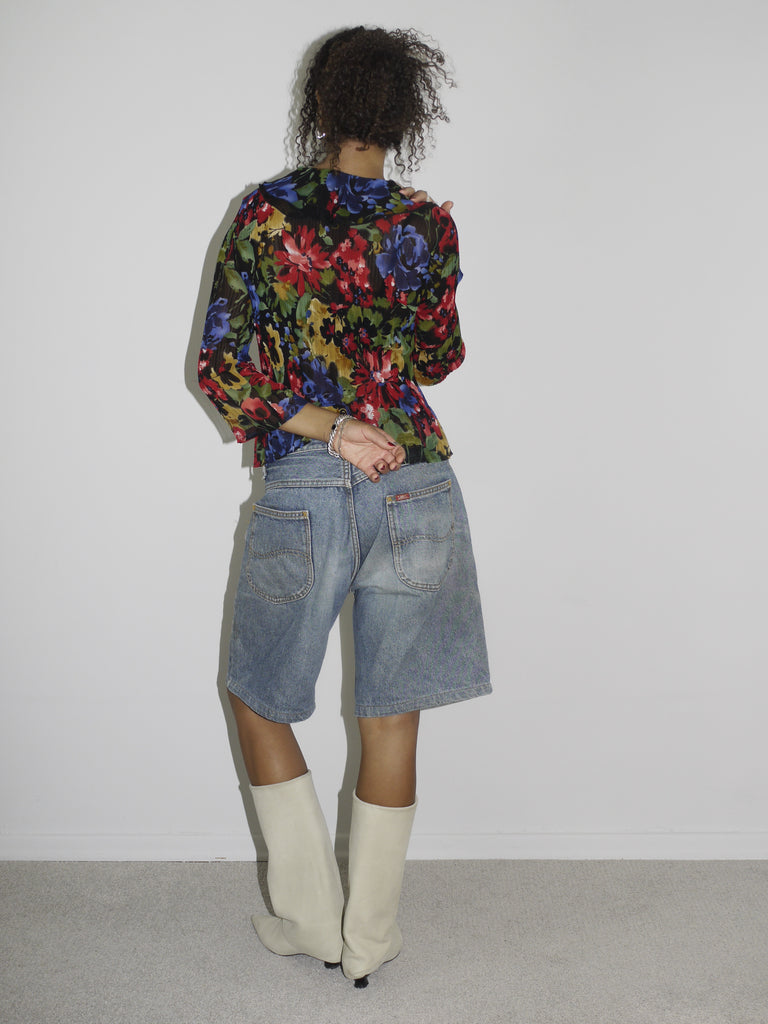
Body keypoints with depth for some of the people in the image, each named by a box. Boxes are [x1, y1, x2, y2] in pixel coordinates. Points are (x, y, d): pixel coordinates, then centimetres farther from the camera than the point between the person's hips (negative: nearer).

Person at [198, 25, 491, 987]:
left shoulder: (266, 214, -3)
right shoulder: (428, 224, -1)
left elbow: (224, 368, -8)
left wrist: (326, 425, -5)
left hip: (304, 489, -1)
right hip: (416, 488, 2)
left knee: (257, 697, 19)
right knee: (391, 720, 10)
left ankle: (310, 918, 24)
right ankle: (369, 939, 23)